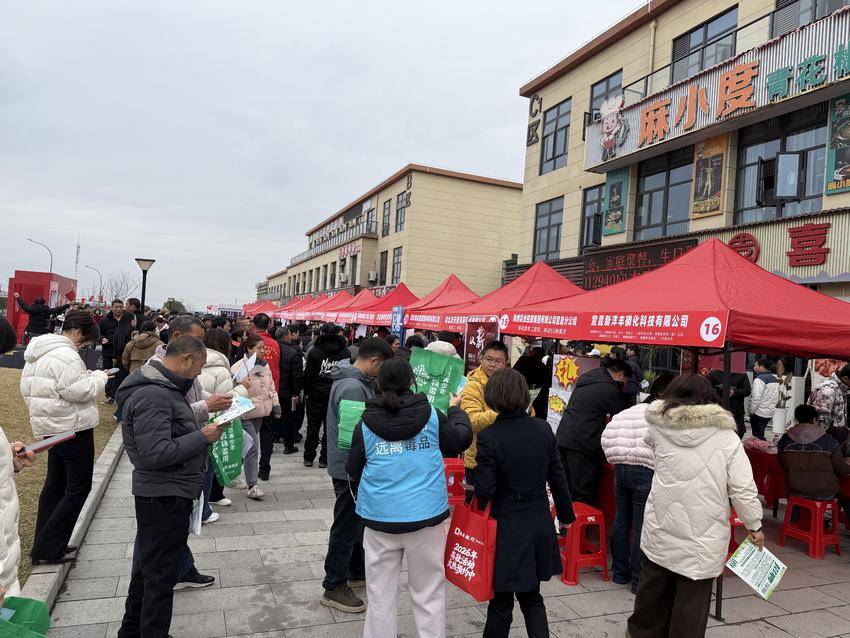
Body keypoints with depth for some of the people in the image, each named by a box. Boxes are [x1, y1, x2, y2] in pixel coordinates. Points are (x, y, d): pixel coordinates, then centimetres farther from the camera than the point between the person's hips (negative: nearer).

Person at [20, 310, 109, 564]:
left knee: (55, 483, 19)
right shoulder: (65, 355, -21)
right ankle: (47, 550, 3)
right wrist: (99, 377, -8)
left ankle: (44, 545, 27)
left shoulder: (37, 354, 13)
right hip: (73, 428, -10)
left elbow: (27, 388, 19)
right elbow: (79, 390, -24)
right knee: (78, 488, 0)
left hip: (50, 427, 10)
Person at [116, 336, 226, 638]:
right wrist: (203, 437, -22)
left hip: (169, 493, 11)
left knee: (149, 566, 24)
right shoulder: (152, 395, -24)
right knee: (161, 575, 5)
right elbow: (155, 454, -28)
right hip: (164, 497, -11)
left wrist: (203, 419, 5)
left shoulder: (163, 388, 10)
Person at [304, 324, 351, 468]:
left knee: (313, 426, 11)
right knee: (330, 426, 9)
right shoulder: (345, 352, -5)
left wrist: (306, 391, 5)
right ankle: (324, 459, 13)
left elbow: (308, 374, -7)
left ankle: (308, 458, 19)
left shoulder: (314, 352, -9)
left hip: (316, 393, -1)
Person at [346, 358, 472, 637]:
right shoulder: (432, 415, -6)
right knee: (429, 593, 14)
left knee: (380, 594, 15)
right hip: (426, 515, 0)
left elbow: (353, 471, 6)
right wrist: (456, 409, 26)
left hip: (380, 518, 1)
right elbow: (461, 439, 9)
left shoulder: (366, 423, -4)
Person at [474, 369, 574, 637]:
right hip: (539, 526, 4)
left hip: (506, 527, -4)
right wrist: (566, 515, 16)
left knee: (501, 600, 13)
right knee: (531, 597, 21)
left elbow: (484, 489, -17)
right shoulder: (543, 429, -4)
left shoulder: (489, 437, -17)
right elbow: (557, 477, 3)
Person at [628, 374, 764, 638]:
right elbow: (742, 488, -7)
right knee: (693, 597, 9)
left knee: (655, 585, 21)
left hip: (662, 525, 2)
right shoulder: (727, 436, -7)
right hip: (704, 534, -2)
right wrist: (754, 526, 7)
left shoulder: (660, 426, -4)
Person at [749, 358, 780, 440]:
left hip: (759, 414, -9)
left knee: (757, 437, -2)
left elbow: (756, 398, -22)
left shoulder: (760, 379, -17)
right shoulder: (775, 379, 12)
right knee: (761, 435, 19)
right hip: (770, 413, 9)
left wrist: (751, 412, -12)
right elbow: (777, 398, 17)